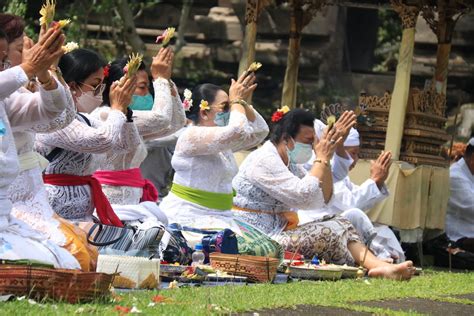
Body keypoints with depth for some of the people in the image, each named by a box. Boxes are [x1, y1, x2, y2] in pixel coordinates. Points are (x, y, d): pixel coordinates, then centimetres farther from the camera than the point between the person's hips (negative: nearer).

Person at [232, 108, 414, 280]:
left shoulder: (291, 163, 17)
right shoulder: (264, 161, -14)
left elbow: (324, 199, 12)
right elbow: (306, 198, -24)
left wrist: (326, 159, 2)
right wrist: (321, 159, -14)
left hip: (278, 233, 10)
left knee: (339, 224, -6)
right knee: (328, 233, -23)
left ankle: (378, 265, -23)